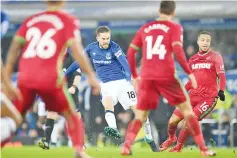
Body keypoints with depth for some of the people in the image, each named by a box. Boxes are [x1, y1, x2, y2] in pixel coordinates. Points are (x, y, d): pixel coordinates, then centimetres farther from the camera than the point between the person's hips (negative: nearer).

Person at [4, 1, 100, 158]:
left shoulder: (31, 20, 17)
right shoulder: (68, 21, 6)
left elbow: (15, 46, 10)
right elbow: (75, 48, -6)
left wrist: (6, 77, 12)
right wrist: (91, 75, -5)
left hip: (25, 78, 3)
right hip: (50, 79, -3)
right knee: (72, 117, 13)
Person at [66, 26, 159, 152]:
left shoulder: (114, 47, -13)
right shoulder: (91, 49, 0)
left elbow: (123, 61, -27)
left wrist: (128, 75, -45)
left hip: (122, 82, -2)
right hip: (106, 85, 2)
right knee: (107, 103, -30)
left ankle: (149, 138, 12)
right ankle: (113, 129, -54)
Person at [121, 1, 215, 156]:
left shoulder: (145, 28, 14)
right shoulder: (174, 28, 3)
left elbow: (130, 53, 13)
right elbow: (177, 50, -12)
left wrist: (135, 76, 22)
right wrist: (189, 73, -7)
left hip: (147, 78, 3)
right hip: (166, 76, -3)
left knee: (140, 116, 9)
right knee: (187, 109, 9)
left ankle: (126, 146, -13)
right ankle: (203, 148, 5)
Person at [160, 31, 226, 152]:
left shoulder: (215, 58, -4)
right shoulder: (193, 59, 12)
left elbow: (221, 76, -11)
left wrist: (221, 91, -27)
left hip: (209, 98, -5)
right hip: (193, 96, 5)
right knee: (173, 121, -1)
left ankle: (178, 147, 5)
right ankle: (171, 138, 32)